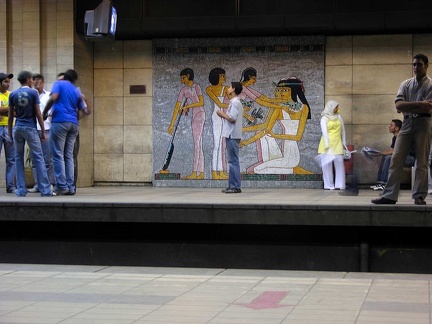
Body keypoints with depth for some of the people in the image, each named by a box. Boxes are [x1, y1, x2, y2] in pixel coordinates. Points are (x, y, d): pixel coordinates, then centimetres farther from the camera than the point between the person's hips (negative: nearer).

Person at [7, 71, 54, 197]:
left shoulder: (13, 94, 5)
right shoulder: (33, 93, -4)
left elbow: (11, 116, 6)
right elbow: (38, 114, -6)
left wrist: (10, 133, 13)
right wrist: (43, 131, 0)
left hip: (17, 129, 3)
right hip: (30, 128, -3)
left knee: (19, 159, 9)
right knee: (38, 158, -2)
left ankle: (21, 190, 6)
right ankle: (45, 190, -5)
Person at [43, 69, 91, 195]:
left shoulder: (59, 84, 6)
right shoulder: (77, 91, 19)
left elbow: (53, 98, -13)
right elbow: (86, 111, 18)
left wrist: (44, 113, -4)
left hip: (60, 122, -5)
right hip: (73, 124, 5)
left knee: (58, 155, -3)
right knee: (69, 156, 9)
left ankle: (62, 186, -9)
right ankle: (70, 187, 4)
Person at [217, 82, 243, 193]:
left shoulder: (234, 102, -13)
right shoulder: (236, 102, 18)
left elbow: (232, 118, -21)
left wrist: (222, 114, -8)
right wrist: (224, 115, 14)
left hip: (232, 136, -10)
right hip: (232, 135, 10)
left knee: (233, 161, -9)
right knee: (232, 161, 11)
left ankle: (236, 187, -8)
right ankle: (232, 186, 13)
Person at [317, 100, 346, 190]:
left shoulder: (339, 116, 12)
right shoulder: (324, 118, 0)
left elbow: (342, 130, 16)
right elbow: (324, 131, -9)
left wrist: (344, 142, 13)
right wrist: (327, 145, -18)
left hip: (337, 143, 3)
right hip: (327, 142, -3)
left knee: (339, 162, -6)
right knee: (327, 164, -4)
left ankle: (339, 185, -4)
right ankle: (329, 185, -1)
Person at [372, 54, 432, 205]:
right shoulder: (406, 84, 12)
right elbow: (399, 105, -3)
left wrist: (407, 107, -8)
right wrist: (419, 104, -13)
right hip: (407, 125, 4)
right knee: (396, 160, -3)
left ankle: (419, 196, 2)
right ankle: (390, 196, -3)